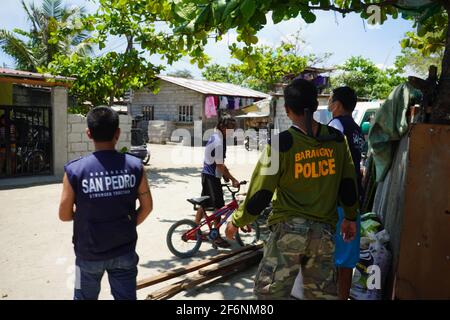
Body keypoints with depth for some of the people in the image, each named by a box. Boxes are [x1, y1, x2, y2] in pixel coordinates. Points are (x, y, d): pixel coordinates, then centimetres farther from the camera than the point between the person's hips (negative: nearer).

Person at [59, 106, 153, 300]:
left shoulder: (75, 170, -16)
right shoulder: (134, 166, -11)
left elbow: (65, 215, -7)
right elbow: (147, 206, -2)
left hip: (89, 253, -1)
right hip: (124, 251, 1)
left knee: (86, 298, 22)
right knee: (126, 297, 15)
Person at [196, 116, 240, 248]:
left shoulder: (214, 137, 11)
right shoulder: (218, 142, -22)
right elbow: (220, 165, -21)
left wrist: (225, 175, 16)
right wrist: (233, 179, -16)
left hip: (206, 174, 10)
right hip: (212, 177, -10)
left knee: (203, 204, 17)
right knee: (218, 206, -2)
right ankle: (217, 237, 7)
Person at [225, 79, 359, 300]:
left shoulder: (282, 143, -13)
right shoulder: (336, 139, 0)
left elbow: (260, 192, -10)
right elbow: (348, 183, 8)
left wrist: (237, 221, 4)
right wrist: (350, 217, 24)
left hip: (289, 229, -4)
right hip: (324, 232, 5)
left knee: (270, 292, 8)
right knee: (323, 293, 19)